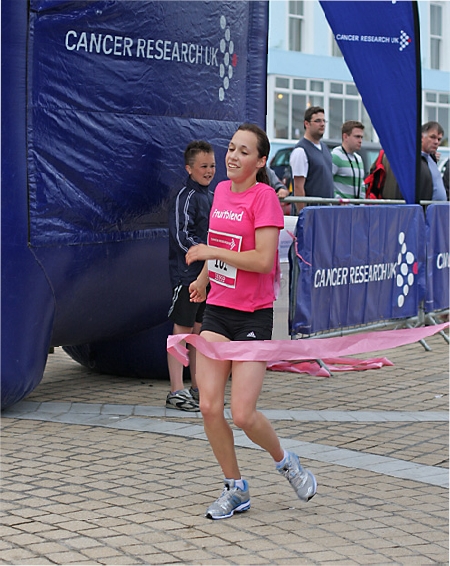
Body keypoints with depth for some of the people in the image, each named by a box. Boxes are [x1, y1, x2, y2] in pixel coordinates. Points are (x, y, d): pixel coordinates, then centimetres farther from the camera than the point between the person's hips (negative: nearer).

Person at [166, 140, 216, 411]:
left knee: (200, 330, 13)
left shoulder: (211, 196, 14)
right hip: (187, 274, -8)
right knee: (183, 330, -5)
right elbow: (182, 238, -19)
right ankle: (177, 392, -3)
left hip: (209, 274, 8)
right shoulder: (185, 198, -12)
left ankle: (198, 387, 20)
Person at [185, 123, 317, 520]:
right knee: (209, 406, -3)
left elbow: (263, 260, -21)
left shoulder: (264, 197, -12)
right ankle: (236, 489, 15)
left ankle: (285, 462, 22)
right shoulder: (221, 191, 9)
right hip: (217, 310, 6)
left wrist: (212, 252, -16)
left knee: (243, 415, -9)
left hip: (253, 316, -6)